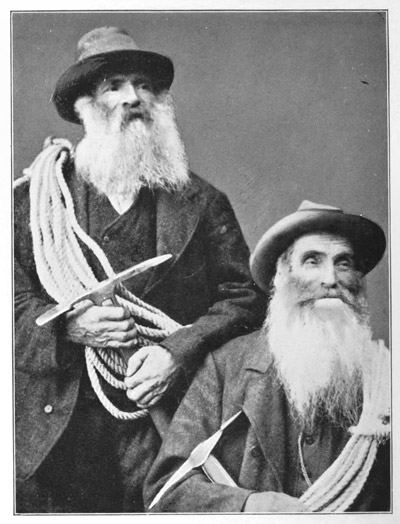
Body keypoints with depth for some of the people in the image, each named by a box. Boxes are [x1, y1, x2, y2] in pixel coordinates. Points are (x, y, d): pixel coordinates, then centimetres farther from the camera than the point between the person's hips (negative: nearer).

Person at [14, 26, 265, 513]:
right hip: (54, 428, 0)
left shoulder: (204, 203, 6)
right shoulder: (32, 198, 5)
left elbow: (245, 298, 1)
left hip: (167, 422, 0)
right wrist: (68, 325, -14)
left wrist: (180, 351, -13)